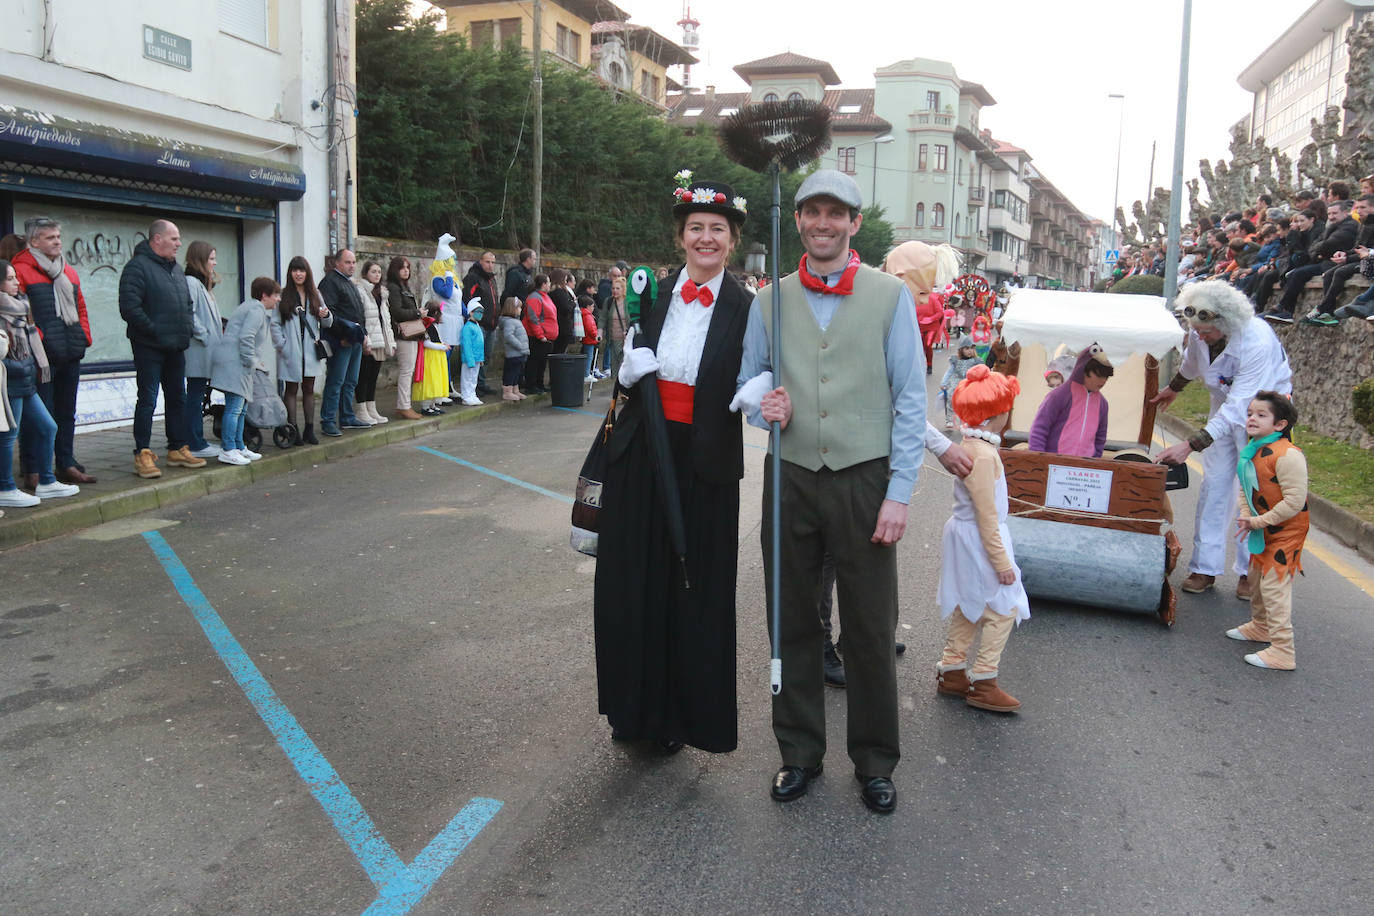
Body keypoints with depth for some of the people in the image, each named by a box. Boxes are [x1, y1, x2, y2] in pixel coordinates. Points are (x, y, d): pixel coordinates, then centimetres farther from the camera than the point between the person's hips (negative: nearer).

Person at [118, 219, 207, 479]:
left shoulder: (175, 268, 16)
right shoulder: (138, 267, -11)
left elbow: (187, 303, 26)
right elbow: (129, 308, -20)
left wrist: (188, 328, 11)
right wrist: (154, 330, -18)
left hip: (175, 348, 8)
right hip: (149, 348, -8)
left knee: (177, 399, 13)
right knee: (148, 400, -6)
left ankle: (177, 450, 22)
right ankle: (142, 455, -2)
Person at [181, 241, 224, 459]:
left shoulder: (202, 284, 20)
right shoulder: (190, 282, -12)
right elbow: (190, 315, -22)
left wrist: (217, 336, 13)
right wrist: (204, 336, -17)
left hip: (206, 353, 10)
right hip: (197, 352, -10)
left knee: (198, 396, 13)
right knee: (195, 396, -6)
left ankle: (197, 441, 19)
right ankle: (195, 445, -3)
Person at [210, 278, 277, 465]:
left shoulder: (250, 307, 26)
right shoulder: (257, 309, -8)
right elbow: (246, 337, -20)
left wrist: (255, 362, 24)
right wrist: (251, 362, -13)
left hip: (235, 364, 11)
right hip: (233, 363, -11)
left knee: (240, 408, 15)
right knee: (234, 408, -11)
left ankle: (239, 448, 22)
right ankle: (228, 451, -11)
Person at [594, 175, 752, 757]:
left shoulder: (746, 309, -5)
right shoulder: (651, 295, 4)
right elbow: (626, 375, 11)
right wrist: (629, 372, -11)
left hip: (704, 465, -3)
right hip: (641, 456, 3)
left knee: (694, 590, 7)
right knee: (632, 583, 11)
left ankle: (682, 714, 27)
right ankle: (636, 707, 31)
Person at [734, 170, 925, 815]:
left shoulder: (891, 296, 0)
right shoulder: (771, 299, 8)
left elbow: (911, 399, -3)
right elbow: (749, 380, 16)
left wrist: (899, 493, -8)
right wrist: (762, 406, -8)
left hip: (864, 479, -2)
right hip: (790, 478, 3)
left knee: (870, 628, 6)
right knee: (792, 622, 10)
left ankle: (875, 762, 25)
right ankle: (800, 752, 28)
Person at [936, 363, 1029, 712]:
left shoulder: (971, 444, 7)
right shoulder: (983, 454, -23)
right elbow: (987, 514, -22)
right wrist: (1001, 559, -18)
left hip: (964, 536, 10)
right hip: (979, 541, -10)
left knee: (966, 608, 17)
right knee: (1003, 608, -2)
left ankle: (951, 672, 26)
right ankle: (983, 683, 3)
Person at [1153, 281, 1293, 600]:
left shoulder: (1257, 342, -35)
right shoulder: (1199, 333, -16)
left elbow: (1238, 408, -38)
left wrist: (1190, 445, -43)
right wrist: (1173, 388, 29)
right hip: (1226, 403, 5)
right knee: (1214, 483, 1)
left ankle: (1250, 572, 5)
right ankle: (1205, 568, 5)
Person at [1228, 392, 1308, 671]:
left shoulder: (1288, 456, -26)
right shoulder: (1249, 452, 2)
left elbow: (1294, 502, -27)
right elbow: (1246, 488, 15)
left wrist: (1259, 521, -20)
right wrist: (1246, 516, -3)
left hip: (1286, 531, -9)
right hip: (1262, 529, 9)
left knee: (1273, 585, -9)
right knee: (1256, 577, 22)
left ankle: (1282, 651, -2)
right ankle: (1261, 626, 44)